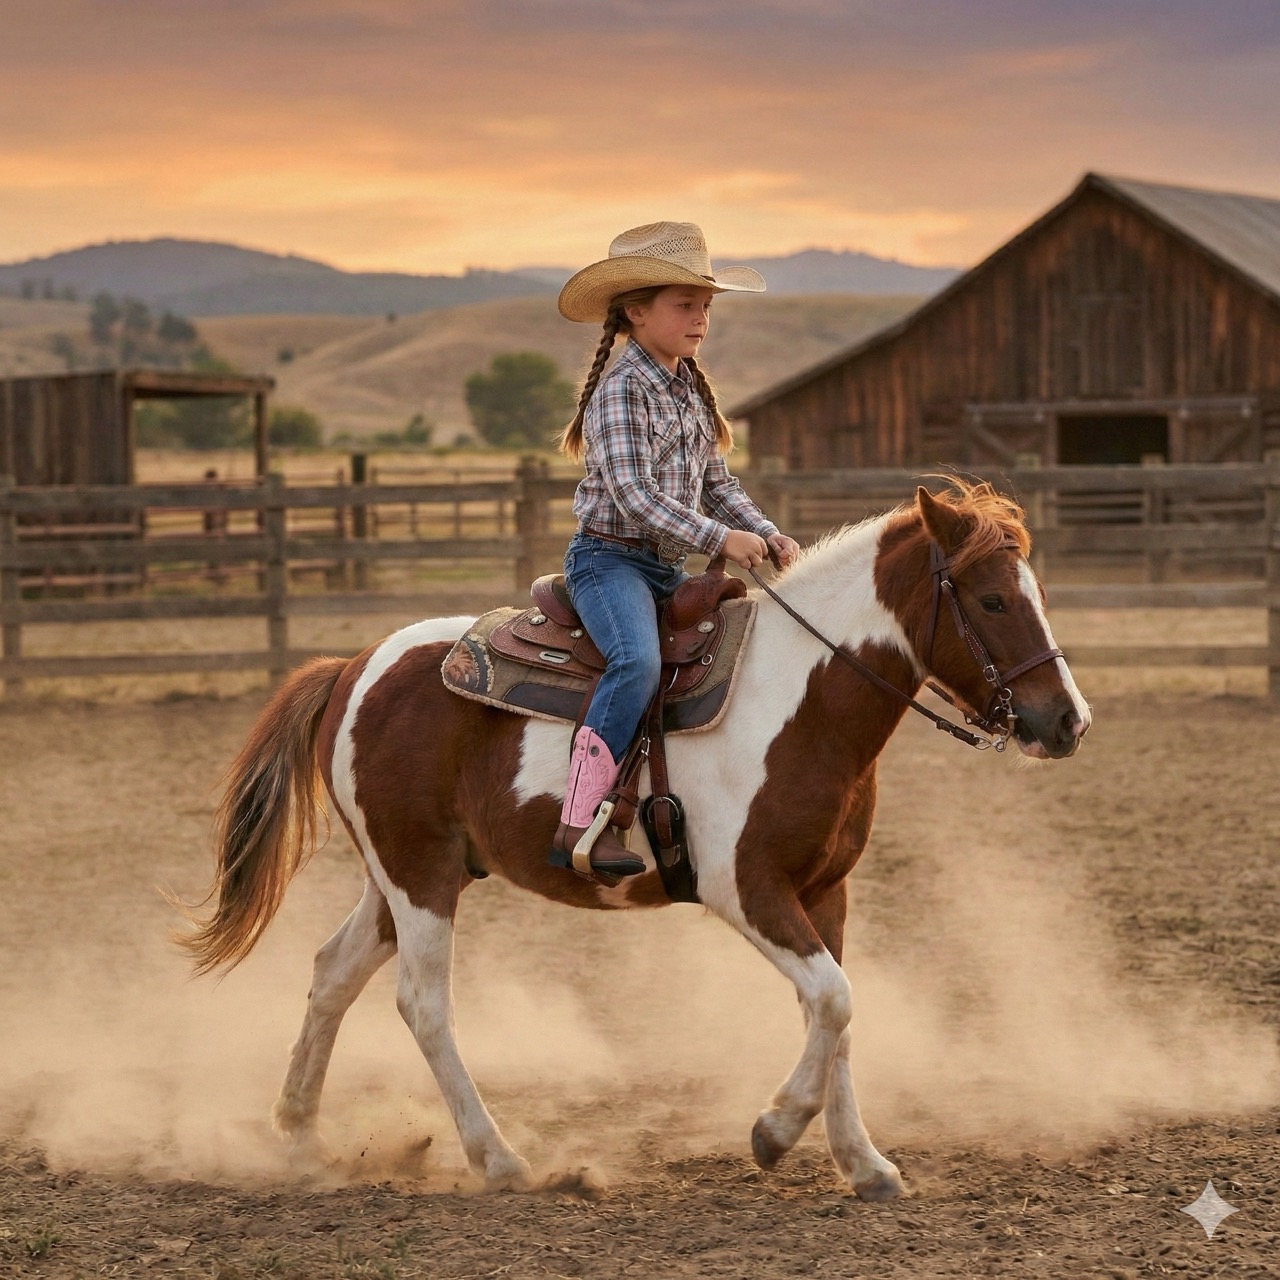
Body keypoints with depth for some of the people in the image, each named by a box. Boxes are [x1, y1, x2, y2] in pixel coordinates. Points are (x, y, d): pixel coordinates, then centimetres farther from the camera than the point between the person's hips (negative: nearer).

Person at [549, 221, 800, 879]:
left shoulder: (691, 389, 14)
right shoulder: (620, 391, -12)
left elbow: (716, 485, 17)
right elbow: (632, 496, -21)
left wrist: (766, 533, -1)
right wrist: (720, 538, -26)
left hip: (669, 567, 9)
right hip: (610, 558, -9)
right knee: (638, 660, -32)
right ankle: (579, 824, -34)